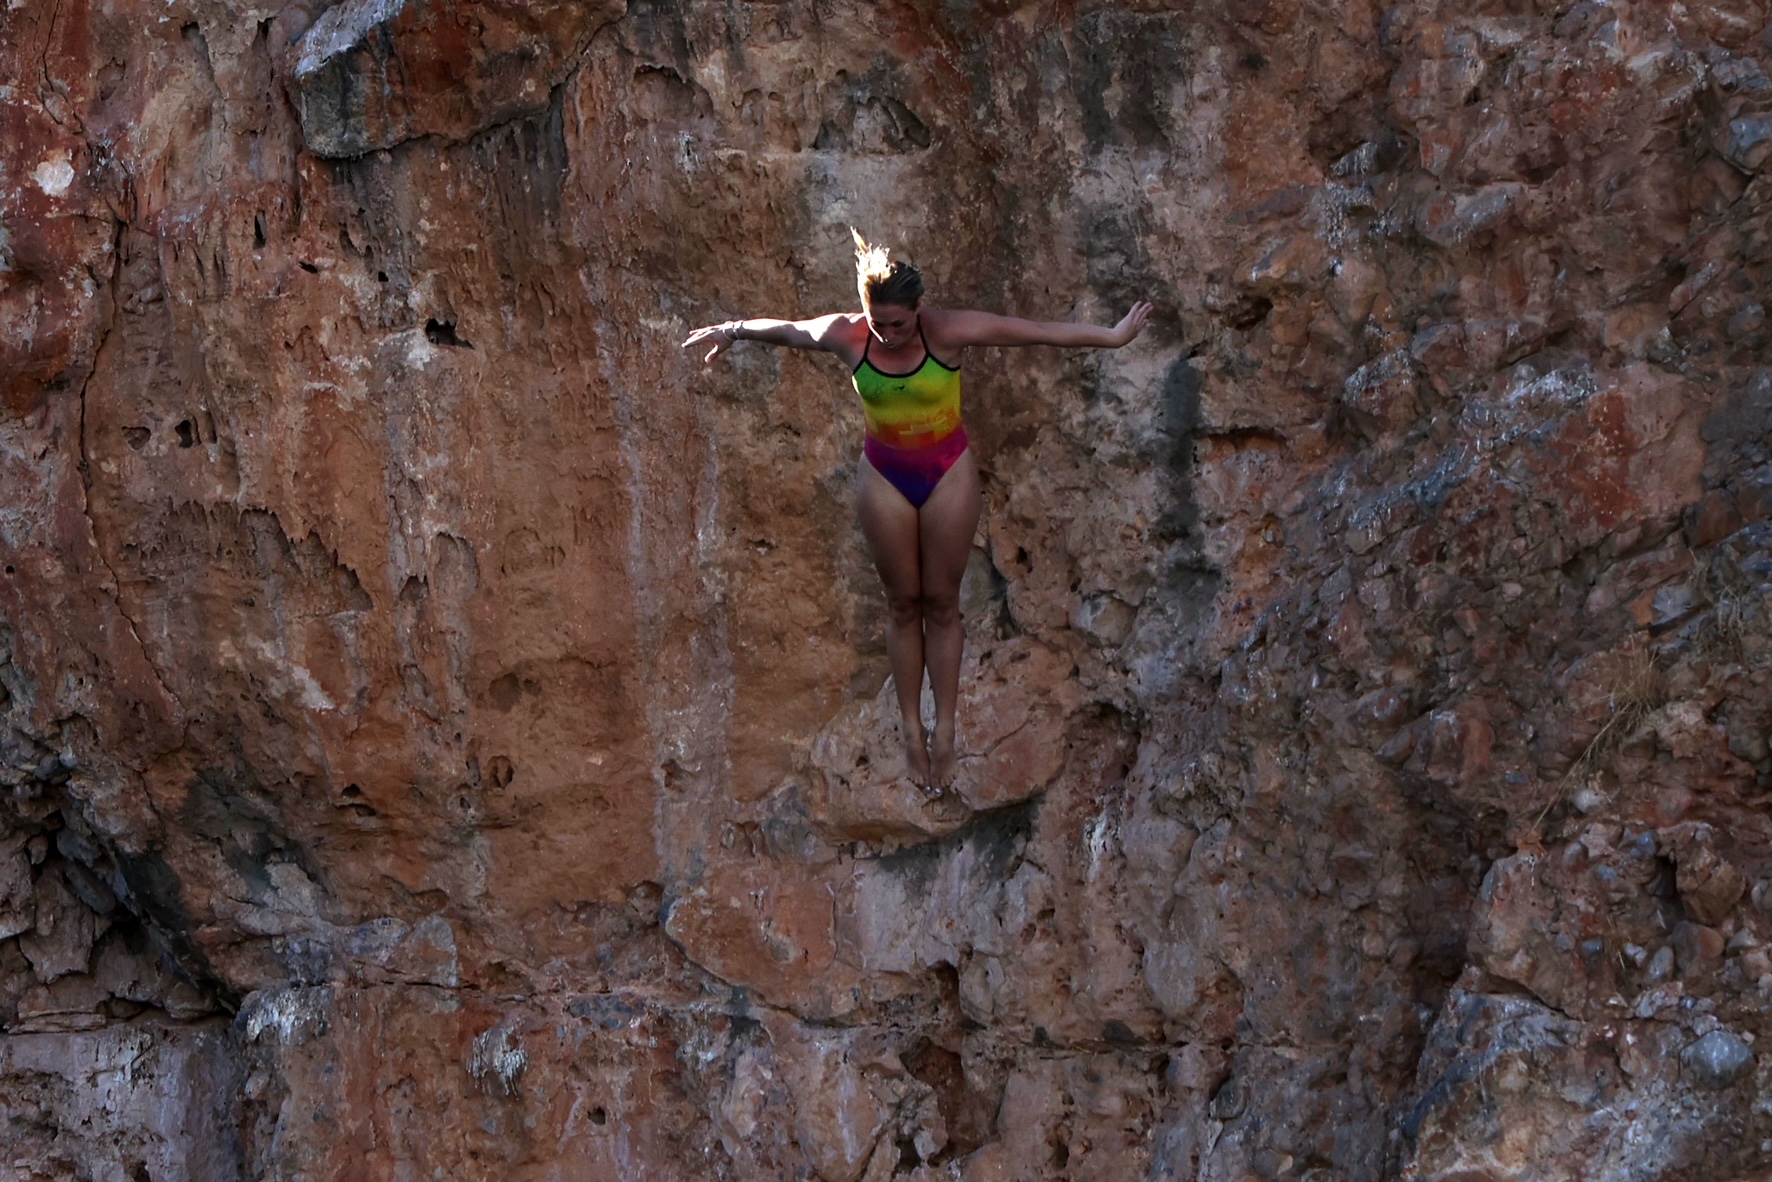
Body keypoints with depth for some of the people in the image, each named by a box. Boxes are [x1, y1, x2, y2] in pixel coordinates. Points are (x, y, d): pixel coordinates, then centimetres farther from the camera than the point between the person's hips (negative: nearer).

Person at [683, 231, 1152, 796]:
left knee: (942, 603, 8)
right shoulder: (847, 335, -18)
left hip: (948, 471, -1)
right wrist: (731, 331, 15)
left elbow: (1043, 331, -20)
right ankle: (912, 731, 20)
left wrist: (1113, 336, -19)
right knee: (903, 604, 10)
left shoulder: (949, 331, -23)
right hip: (885, 475, 1)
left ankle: (945, 730, 18)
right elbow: (783, 330, 2)